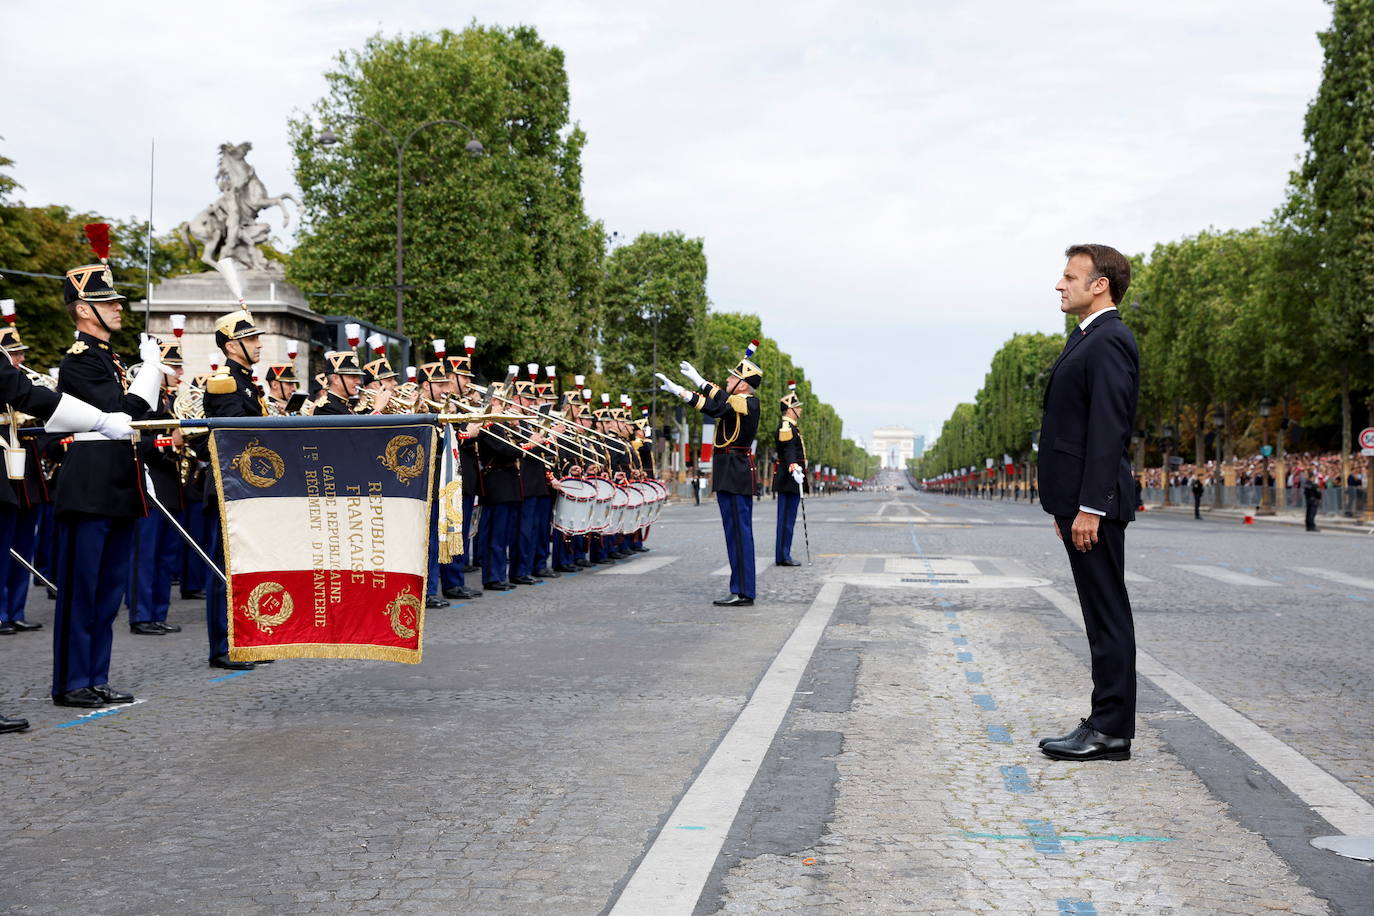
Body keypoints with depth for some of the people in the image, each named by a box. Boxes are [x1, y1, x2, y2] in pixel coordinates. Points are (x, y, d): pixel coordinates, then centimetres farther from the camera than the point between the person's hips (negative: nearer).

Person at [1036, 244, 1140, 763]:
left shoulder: (1109, 341, -12)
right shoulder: (1087, 340, 19)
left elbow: (1108, 431, -20)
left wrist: (1089, 507, -23)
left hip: (1094, 502, -10)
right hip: (1078, 500, 10)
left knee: (1108, 614, -5)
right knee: (1101, 615, 12)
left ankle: (1110, 732, 0)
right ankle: (1105, 723, 18)